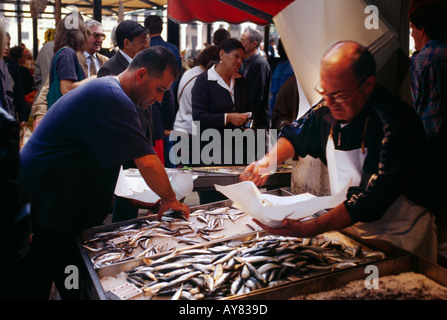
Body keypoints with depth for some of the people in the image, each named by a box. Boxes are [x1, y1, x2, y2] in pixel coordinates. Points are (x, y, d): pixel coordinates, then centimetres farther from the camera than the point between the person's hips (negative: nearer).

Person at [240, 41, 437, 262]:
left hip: (397, 236, -5)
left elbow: (371, 198, -32)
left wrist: (309, 229, -40)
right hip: (345, 224, 6)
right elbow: (295, 135, 17)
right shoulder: (329, 109, -3)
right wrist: (267, 161, -2)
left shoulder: (395, 125, -25)